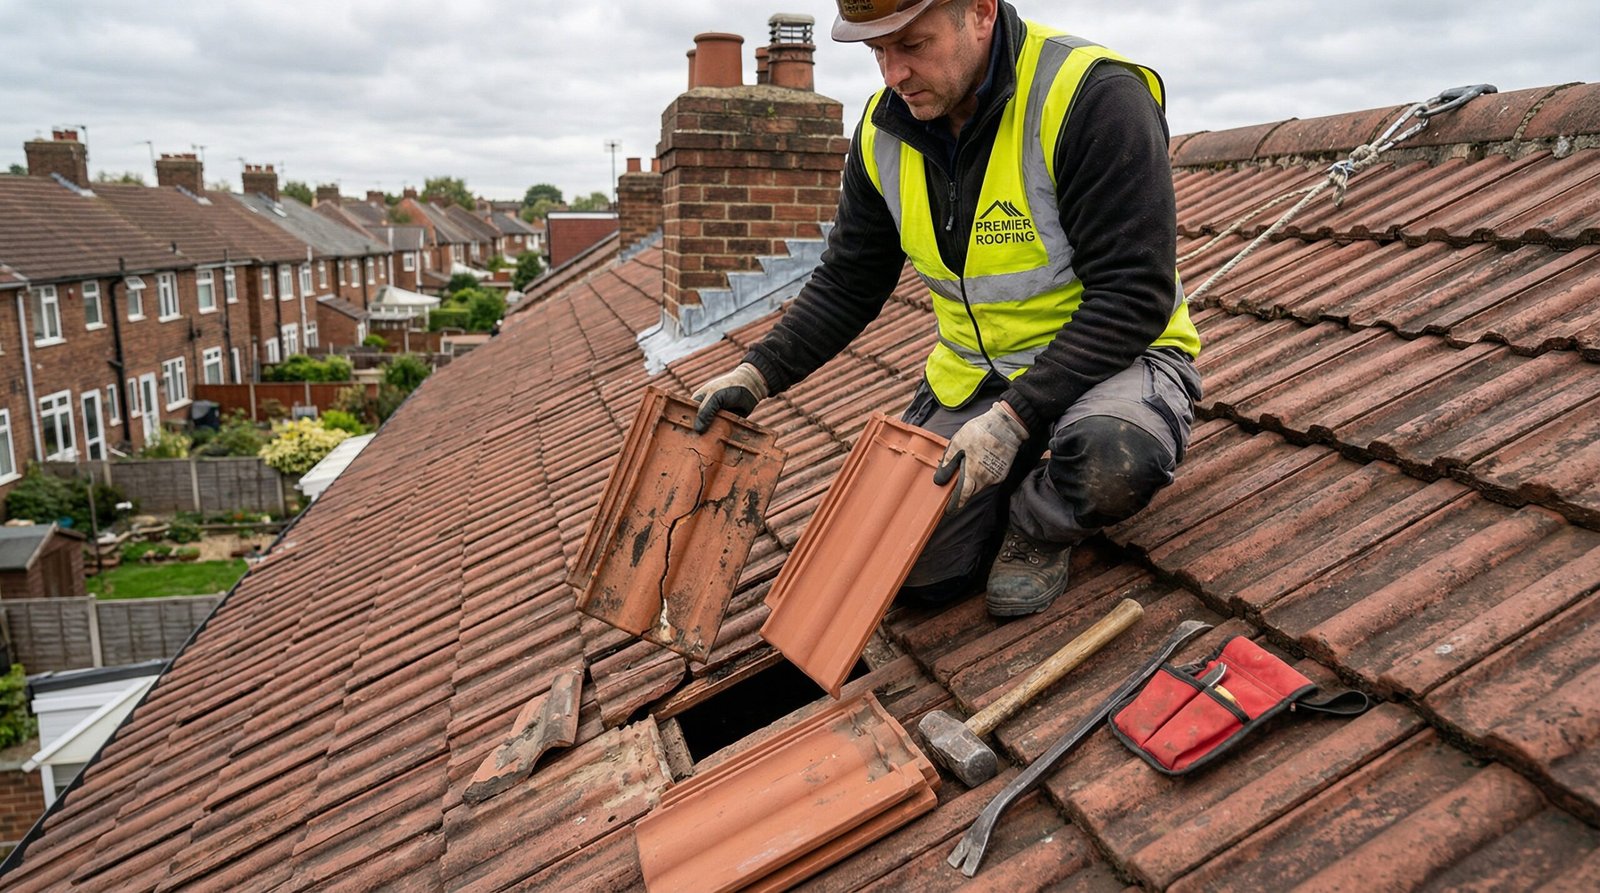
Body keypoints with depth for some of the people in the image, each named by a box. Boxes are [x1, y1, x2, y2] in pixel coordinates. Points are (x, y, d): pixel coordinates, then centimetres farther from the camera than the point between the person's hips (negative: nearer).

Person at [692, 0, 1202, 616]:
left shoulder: (1091, 97, -23)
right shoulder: (884, 131, -3)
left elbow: (1133, 297, -25)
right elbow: (845, 286, 6)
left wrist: (1013, 418, -32)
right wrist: (757, 375, -8)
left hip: (1107, 355, -5)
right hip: (976, 371, 5)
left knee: (1110, 459, -39)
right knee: (913, 569, -4)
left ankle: (1036, 523, -2)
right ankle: (1022, 475, 25)